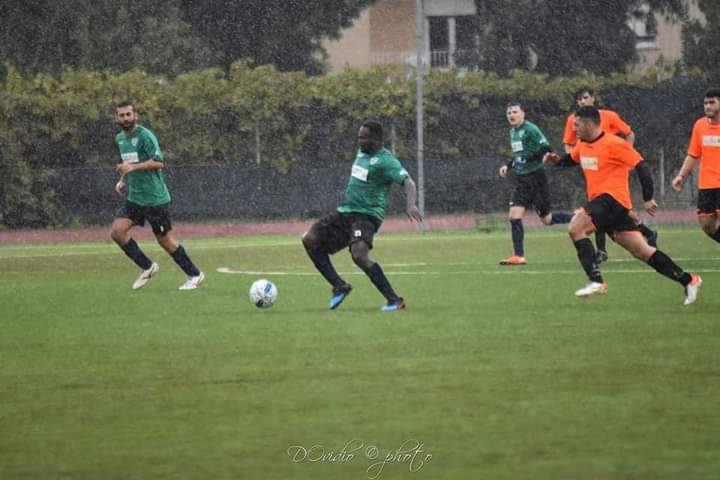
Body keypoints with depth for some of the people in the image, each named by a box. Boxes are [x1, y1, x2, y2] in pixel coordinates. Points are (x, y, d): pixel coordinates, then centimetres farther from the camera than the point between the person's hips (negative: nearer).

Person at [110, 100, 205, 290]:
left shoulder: (144, 136, -14)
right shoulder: (120, 139, 11)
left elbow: (158, 162, -21)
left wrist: (133, 167, -26)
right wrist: (123, 180, 12)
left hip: (155, 198, -7)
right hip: (134, 198, 7)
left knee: (164, 239, -1)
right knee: (117, 231, -8)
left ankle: (194, 275, 15)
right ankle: (147, 267, 6)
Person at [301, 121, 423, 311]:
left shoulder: (386, 160, -12)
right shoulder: (362, 153, 14)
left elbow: (408, 182, -23)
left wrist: (410, 204, -40)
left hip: (366, 215, -9)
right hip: (344, 211, 9)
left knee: (360, 256, -30)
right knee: (310, 240, -4)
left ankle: (394, 300, -22)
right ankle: (339, 286, 3)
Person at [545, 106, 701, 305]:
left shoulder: (613, 144, -12)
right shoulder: (582, 145, 13)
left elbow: (641, 165, -12)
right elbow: (572, 159, 34)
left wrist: (648, 198, -15)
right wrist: (557, 159, 12)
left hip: (613, 198, -8)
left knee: (575, 228, -20)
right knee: (642, 251, 7)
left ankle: (596, 281, -20)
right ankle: (688, 280, 12)